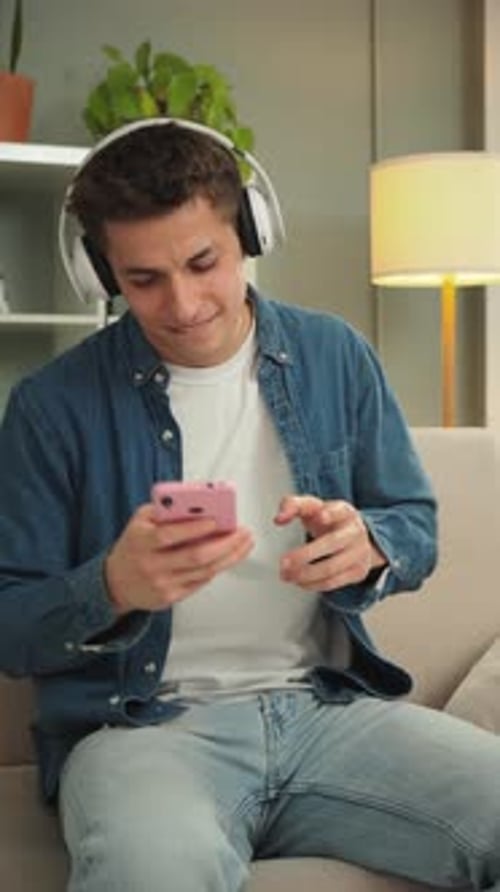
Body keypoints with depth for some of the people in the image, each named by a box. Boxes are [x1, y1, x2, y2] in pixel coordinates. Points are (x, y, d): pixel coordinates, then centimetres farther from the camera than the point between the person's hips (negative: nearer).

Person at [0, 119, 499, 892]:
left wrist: (366, 546, -11)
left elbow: (417, 528, 14)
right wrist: (112, 590, -22)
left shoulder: (335, 355, 8)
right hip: (140, 723, -4)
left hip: (330, 705, 5)